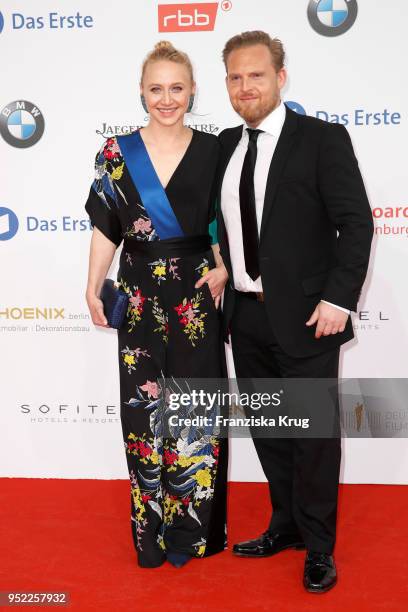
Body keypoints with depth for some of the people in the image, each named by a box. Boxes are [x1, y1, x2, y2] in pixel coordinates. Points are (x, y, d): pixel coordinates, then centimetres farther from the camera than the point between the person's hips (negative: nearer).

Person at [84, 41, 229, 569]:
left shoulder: (213, 150, 2)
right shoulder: (117, 152, 1)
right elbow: (105, 229, 4)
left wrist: (224, 268, -6)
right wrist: (93, 290, 1)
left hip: (196, 294, 0)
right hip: (140, 295, 1)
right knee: (145, 407, 6)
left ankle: (193, 527, 21)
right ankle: (153, 530, 23)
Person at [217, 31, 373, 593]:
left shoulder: (323, 139, -7)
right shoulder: (225, 145, 9)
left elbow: (356, 223, -11)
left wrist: (339, 299, -17)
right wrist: (221, 282, 8)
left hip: (303, 317, -5)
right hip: (246, 316, 6)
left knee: (314, 433, 5)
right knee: (266, 430, 16)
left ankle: (318, 547, 22)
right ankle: (286, 525, 35)